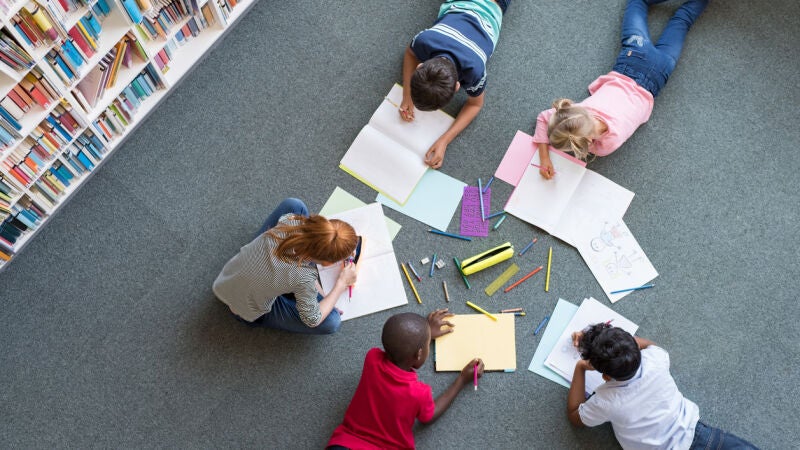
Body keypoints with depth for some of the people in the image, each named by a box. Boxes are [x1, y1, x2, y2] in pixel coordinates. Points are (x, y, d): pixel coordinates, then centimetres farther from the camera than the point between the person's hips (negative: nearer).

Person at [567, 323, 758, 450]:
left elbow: (574, 416, 2)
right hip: (694, 434, 3)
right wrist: (593, 338, 11)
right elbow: (647, 343, 13)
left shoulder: (605, 402, -22)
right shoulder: (654, 361, -16)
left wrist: (579, 368, 1)